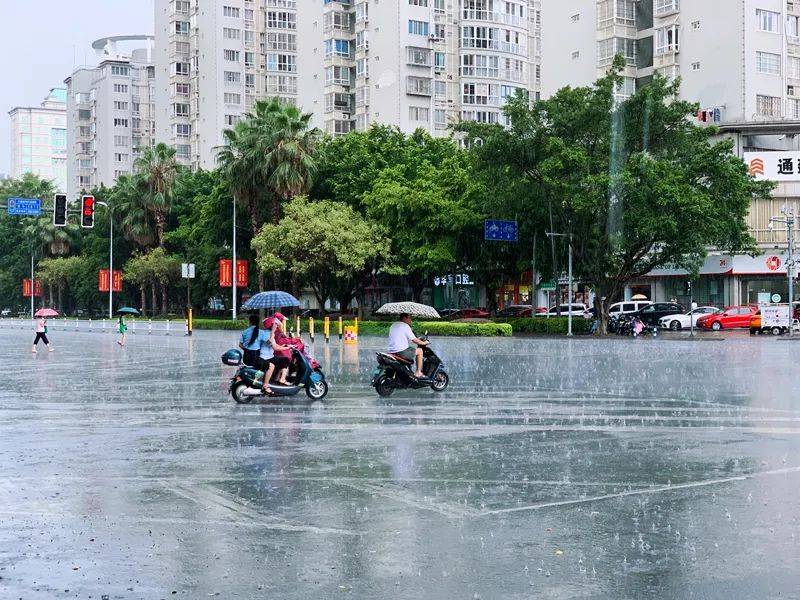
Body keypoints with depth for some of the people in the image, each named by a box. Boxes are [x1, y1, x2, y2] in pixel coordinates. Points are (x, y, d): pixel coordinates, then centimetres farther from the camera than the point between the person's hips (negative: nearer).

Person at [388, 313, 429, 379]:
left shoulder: (393, 325, 19)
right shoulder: (405, 326, -7)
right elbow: (414, 340, -7)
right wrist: (424, 343, 10)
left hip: (391, 351, 9)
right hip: (401, 351, -9)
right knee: (419, 351, 6)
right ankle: (418, 372, 5)